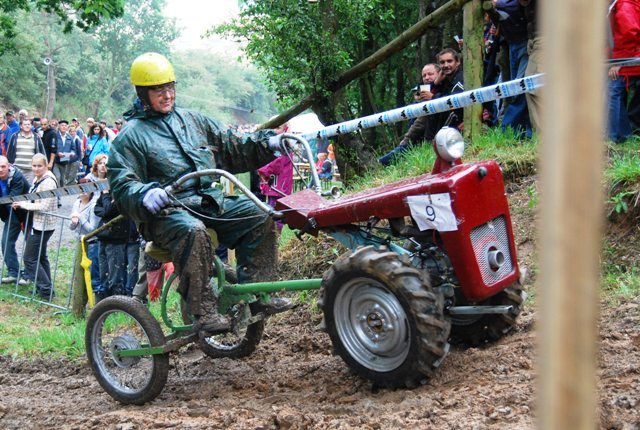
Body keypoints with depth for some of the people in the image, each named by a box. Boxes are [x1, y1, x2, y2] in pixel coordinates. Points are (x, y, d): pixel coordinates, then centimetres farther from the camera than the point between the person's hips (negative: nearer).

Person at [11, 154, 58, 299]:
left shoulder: (48, 182, -20)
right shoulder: (37, 179, 9)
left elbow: (44, 206, -25)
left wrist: (25, 204, -15)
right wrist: (21, 204, 4)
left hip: (42, 226, -10)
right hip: (36, 224, 10)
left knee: (29, 258, -5)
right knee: (41, 257, 18)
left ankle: (46, 289, 0)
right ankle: (45, 288, 29)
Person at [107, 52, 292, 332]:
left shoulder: (192, 120, 21)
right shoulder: (130, 136, 4)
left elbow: (232, 148, 21)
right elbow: (122, 186, -6)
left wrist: (265, 142, 5)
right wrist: (145, 195, -28)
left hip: (210, 202, 6)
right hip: (166, 211, -6)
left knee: (259, 215, -14)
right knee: (192, 230, -38)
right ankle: (203, 311, -33)